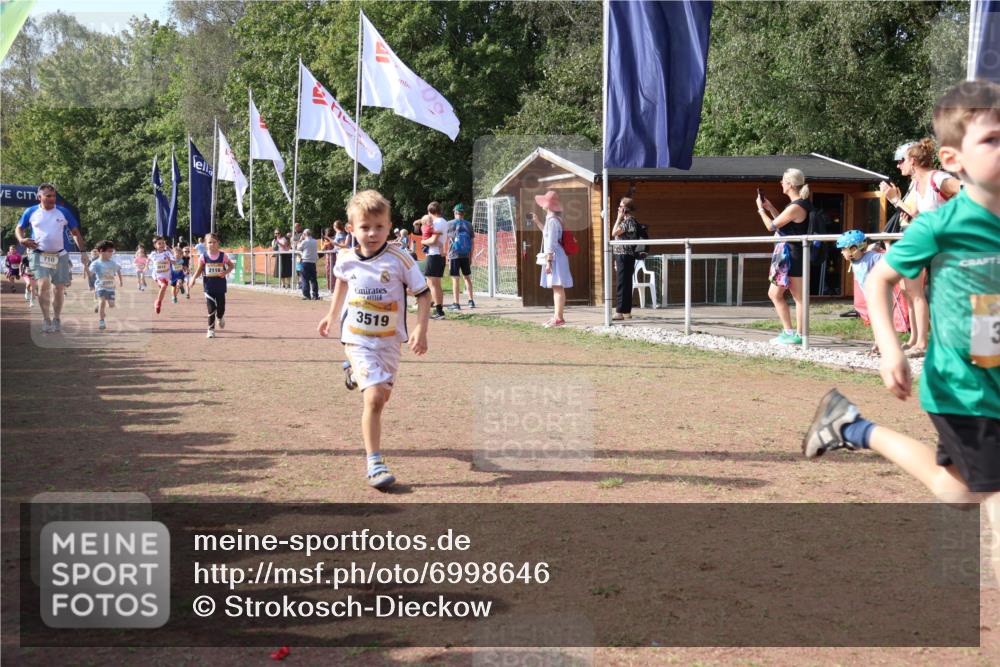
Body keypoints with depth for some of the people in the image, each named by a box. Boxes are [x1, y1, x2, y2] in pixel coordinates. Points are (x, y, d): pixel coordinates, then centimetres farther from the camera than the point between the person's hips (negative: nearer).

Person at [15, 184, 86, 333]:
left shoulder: (63, 212, 2)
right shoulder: (30, 212, 2)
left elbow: (75, 232, 7)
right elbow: (19, 228, 14)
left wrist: (83, 251, -1)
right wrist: (21, 239, -8)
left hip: (60, 255, 2)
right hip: (39, 255, -2)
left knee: (59, 289, 4)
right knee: (43, 285, -19)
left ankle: (56, 320, 20)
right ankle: (46, 320, -11)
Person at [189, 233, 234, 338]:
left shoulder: (223, 256, -4)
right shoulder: (204, 256, -4)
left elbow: (232, 265, 8)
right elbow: (199, 270, 2)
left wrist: (226, 272, -11)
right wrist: (194, 277, -16)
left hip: (220, 286, 1)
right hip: (209, 287, -1)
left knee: (221, 308, 7)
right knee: (211, 309, -4)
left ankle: (220, 318, 42)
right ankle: (211, 329, 7)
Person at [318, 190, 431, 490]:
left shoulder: (400, 259, -15)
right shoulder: (346, 259, -6)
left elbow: (423, 294, -8)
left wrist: (420, 329, -19)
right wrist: (332, 316, 27)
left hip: (389, 340, 2)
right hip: (357, 339, -1)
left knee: (383, 395, 19)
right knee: (374, 398, -17)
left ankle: (356, 372, 53)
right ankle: (374, 464, -12)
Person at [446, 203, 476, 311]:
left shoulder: (450, 224, -4)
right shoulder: (469, 225, 6)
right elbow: (473, 243, 6)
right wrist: (471, 257, 13)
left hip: (454, 255, -4)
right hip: (466, 256, 4)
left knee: (455, 279, -2)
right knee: (467, 277, 17)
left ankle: (456, 304, -4)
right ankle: (471, 301, 17)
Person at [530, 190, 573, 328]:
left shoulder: (552, 221, -15)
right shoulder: (551, 219, 16)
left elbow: (551, 244, -20)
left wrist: (548, 262, -22)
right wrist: (536, 222, 38)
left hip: (555, 257, -10)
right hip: (554, 258, 10)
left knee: (557, 287, -10)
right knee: (556, 288, 13)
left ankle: (559, 317, -12)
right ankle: (557, 316, 18)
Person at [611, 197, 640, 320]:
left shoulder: (629, 221, -13)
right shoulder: (626, 221, 18)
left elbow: (614, 233, -18)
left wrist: (619, 218, -9)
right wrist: (617, 259, 20)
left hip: (625, 256, -10)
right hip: (622, 256, 10)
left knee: (622, 285, -9)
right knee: (626, 285, 11)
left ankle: (620, 312, -9)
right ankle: (627, 312, 14)